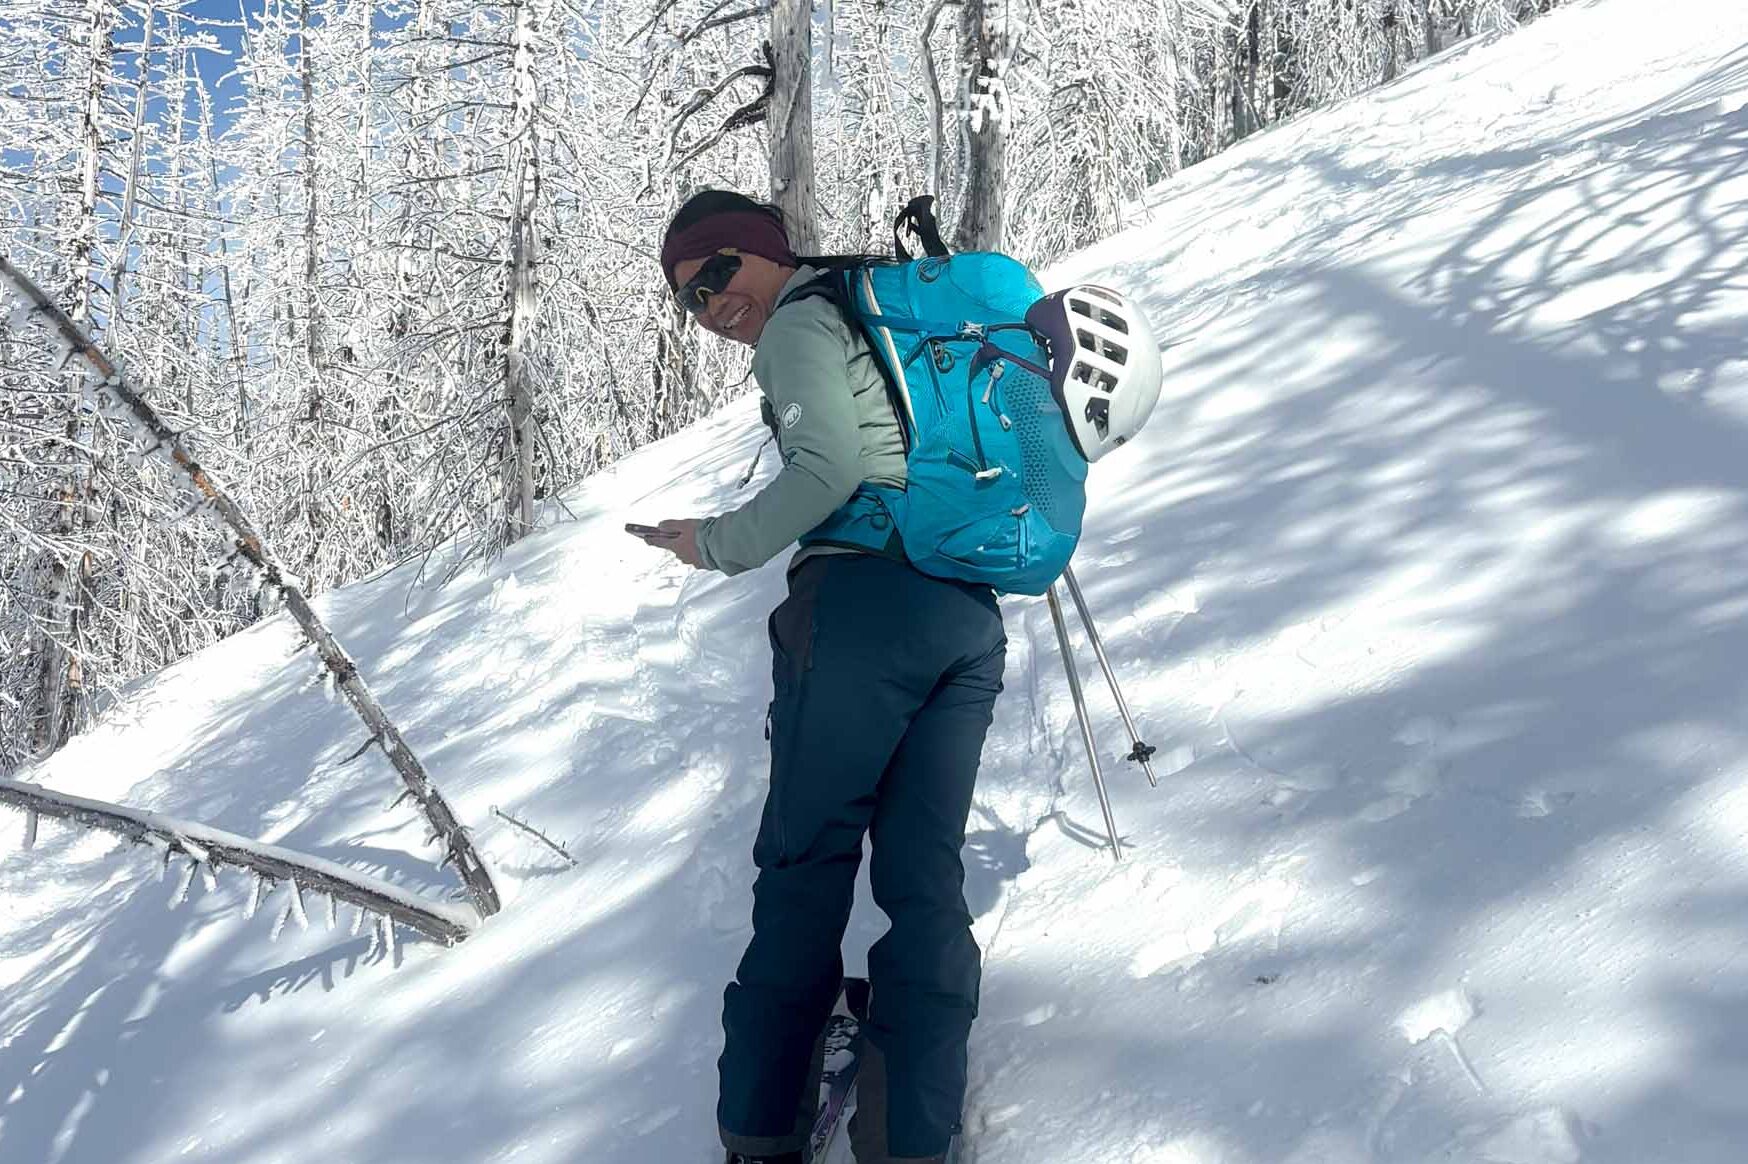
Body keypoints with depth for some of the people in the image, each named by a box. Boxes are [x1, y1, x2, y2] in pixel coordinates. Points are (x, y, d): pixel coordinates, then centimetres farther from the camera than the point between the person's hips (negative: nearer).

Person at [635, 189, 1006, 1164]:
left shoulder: (798, 324, 1)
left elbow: (832, 467, -12)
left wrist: (721, 545, -3)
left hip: (867, 597, -7)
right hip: (974, 614, 8)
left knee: (805, 862, -1)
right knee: (926, 876, 4)